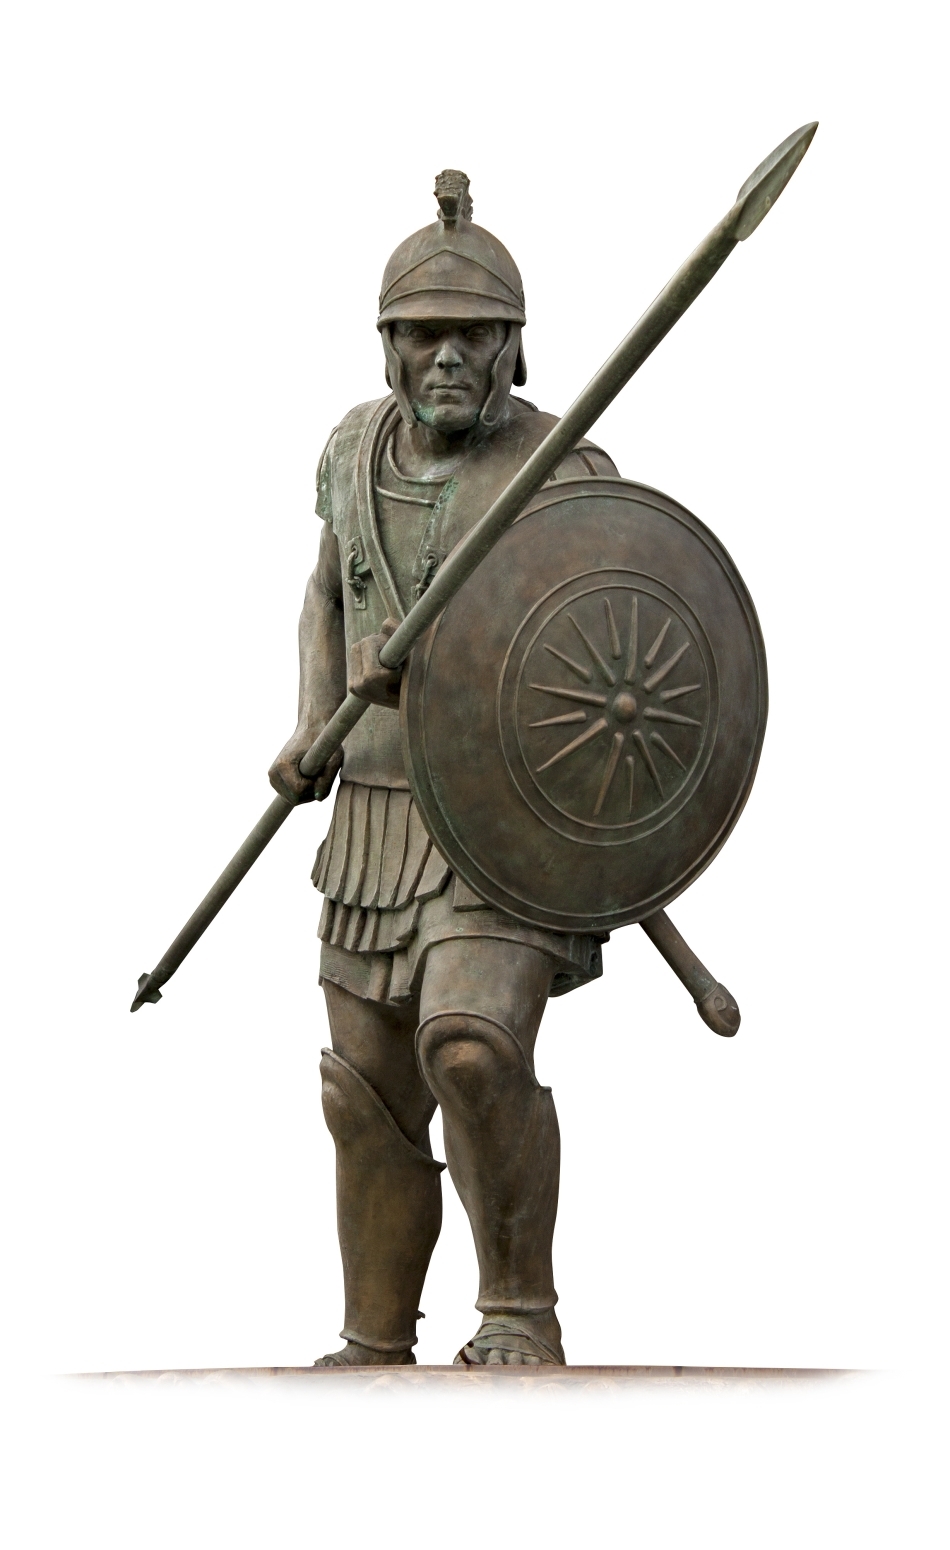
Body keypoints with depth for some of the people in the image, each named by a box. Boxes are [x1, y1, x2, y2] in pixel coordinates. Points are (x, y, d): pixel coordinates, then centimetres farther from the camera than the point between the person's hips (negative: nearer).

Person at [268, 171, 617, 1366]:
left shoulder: (567, 480, -13)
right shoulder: (360, 449, 6)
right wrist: (312, 726, 8)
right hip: (382, 817, 6)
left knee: (470, 1048, -26)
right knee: (371, 1097, 9)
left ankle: (519, 1312, -11)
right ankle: (374, 1354, 22)